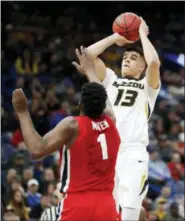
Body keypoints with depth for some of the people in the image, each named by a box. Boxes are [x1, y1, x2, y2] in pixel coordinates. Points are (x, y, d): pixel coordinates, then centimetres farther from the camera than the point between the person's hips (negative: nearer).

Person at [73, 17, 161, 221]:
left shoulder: (148, 86, 12)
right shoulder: (111, 80, 21)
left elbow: (154, 62, -10)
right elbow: (88, 54, 11)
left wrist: (142, 34, 4)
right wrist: (116, 37, 15)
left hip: (133, 154, -3)